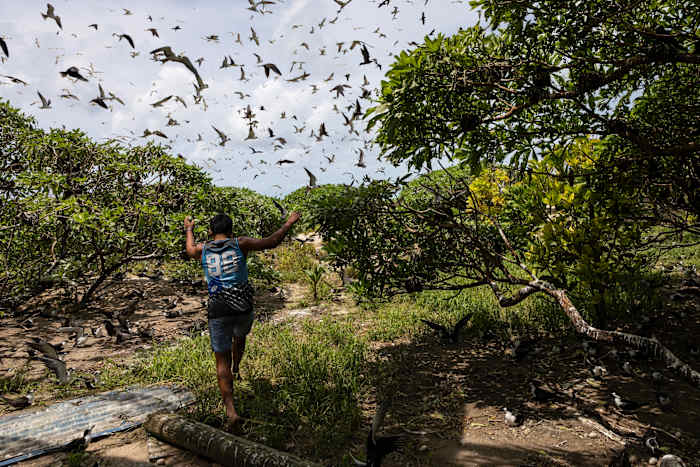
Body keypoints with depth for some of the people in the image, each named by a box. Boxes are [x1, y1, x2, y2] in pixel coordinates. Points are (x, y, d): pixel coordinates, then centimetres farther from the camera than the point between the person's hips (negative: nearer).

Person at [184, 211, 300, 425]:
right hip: (243, 308, 0)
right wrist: (288, 224, 21)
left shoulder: (203, 249, 7)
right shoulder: (240, 244, 1)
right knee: (240, 336, 33)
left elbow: (190, 250, 32)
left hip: (218, 310, 0)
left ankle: (230, 409, -1)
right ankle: (236, 369, 53)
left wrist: (189, 229, 49)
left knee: (221, 359, 5)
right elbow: (271, 242, 7)